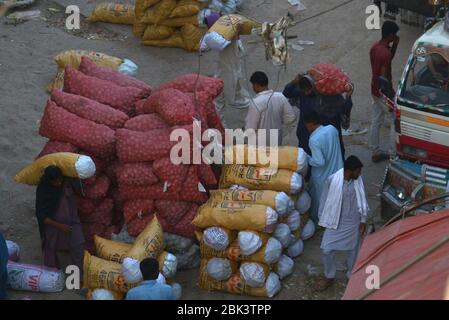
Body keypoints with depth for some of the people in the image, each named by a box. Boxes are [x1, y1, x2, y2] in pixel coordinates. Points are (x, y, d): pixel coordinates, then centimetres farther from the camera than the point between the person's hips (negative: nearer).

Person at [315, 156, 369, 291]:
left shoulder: (358, 181, -9)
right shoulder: (333, 180, -18)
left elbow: (362, 201, 2)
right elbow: (325, 200, -6)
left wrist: (363, 220, 3)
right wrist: (323, 220, 1)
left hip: (353, 222, 2)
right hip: (336, 222, -2)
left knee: (352, 250, 15)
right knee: (327, 250, -2)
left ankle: (351, 275, 38)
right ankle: (329, 277, 21)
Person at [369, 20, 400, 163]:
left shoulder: (375, 47, 1)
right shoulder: (385, 53, -27)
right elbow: (384, 78, -26)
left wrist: (395, 45, 4)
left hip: (375, 91, 9)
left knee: (376, 122, 16)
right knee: (395, 122, 4)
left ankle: (376, 152, 24)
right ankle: (393, 154, 8)